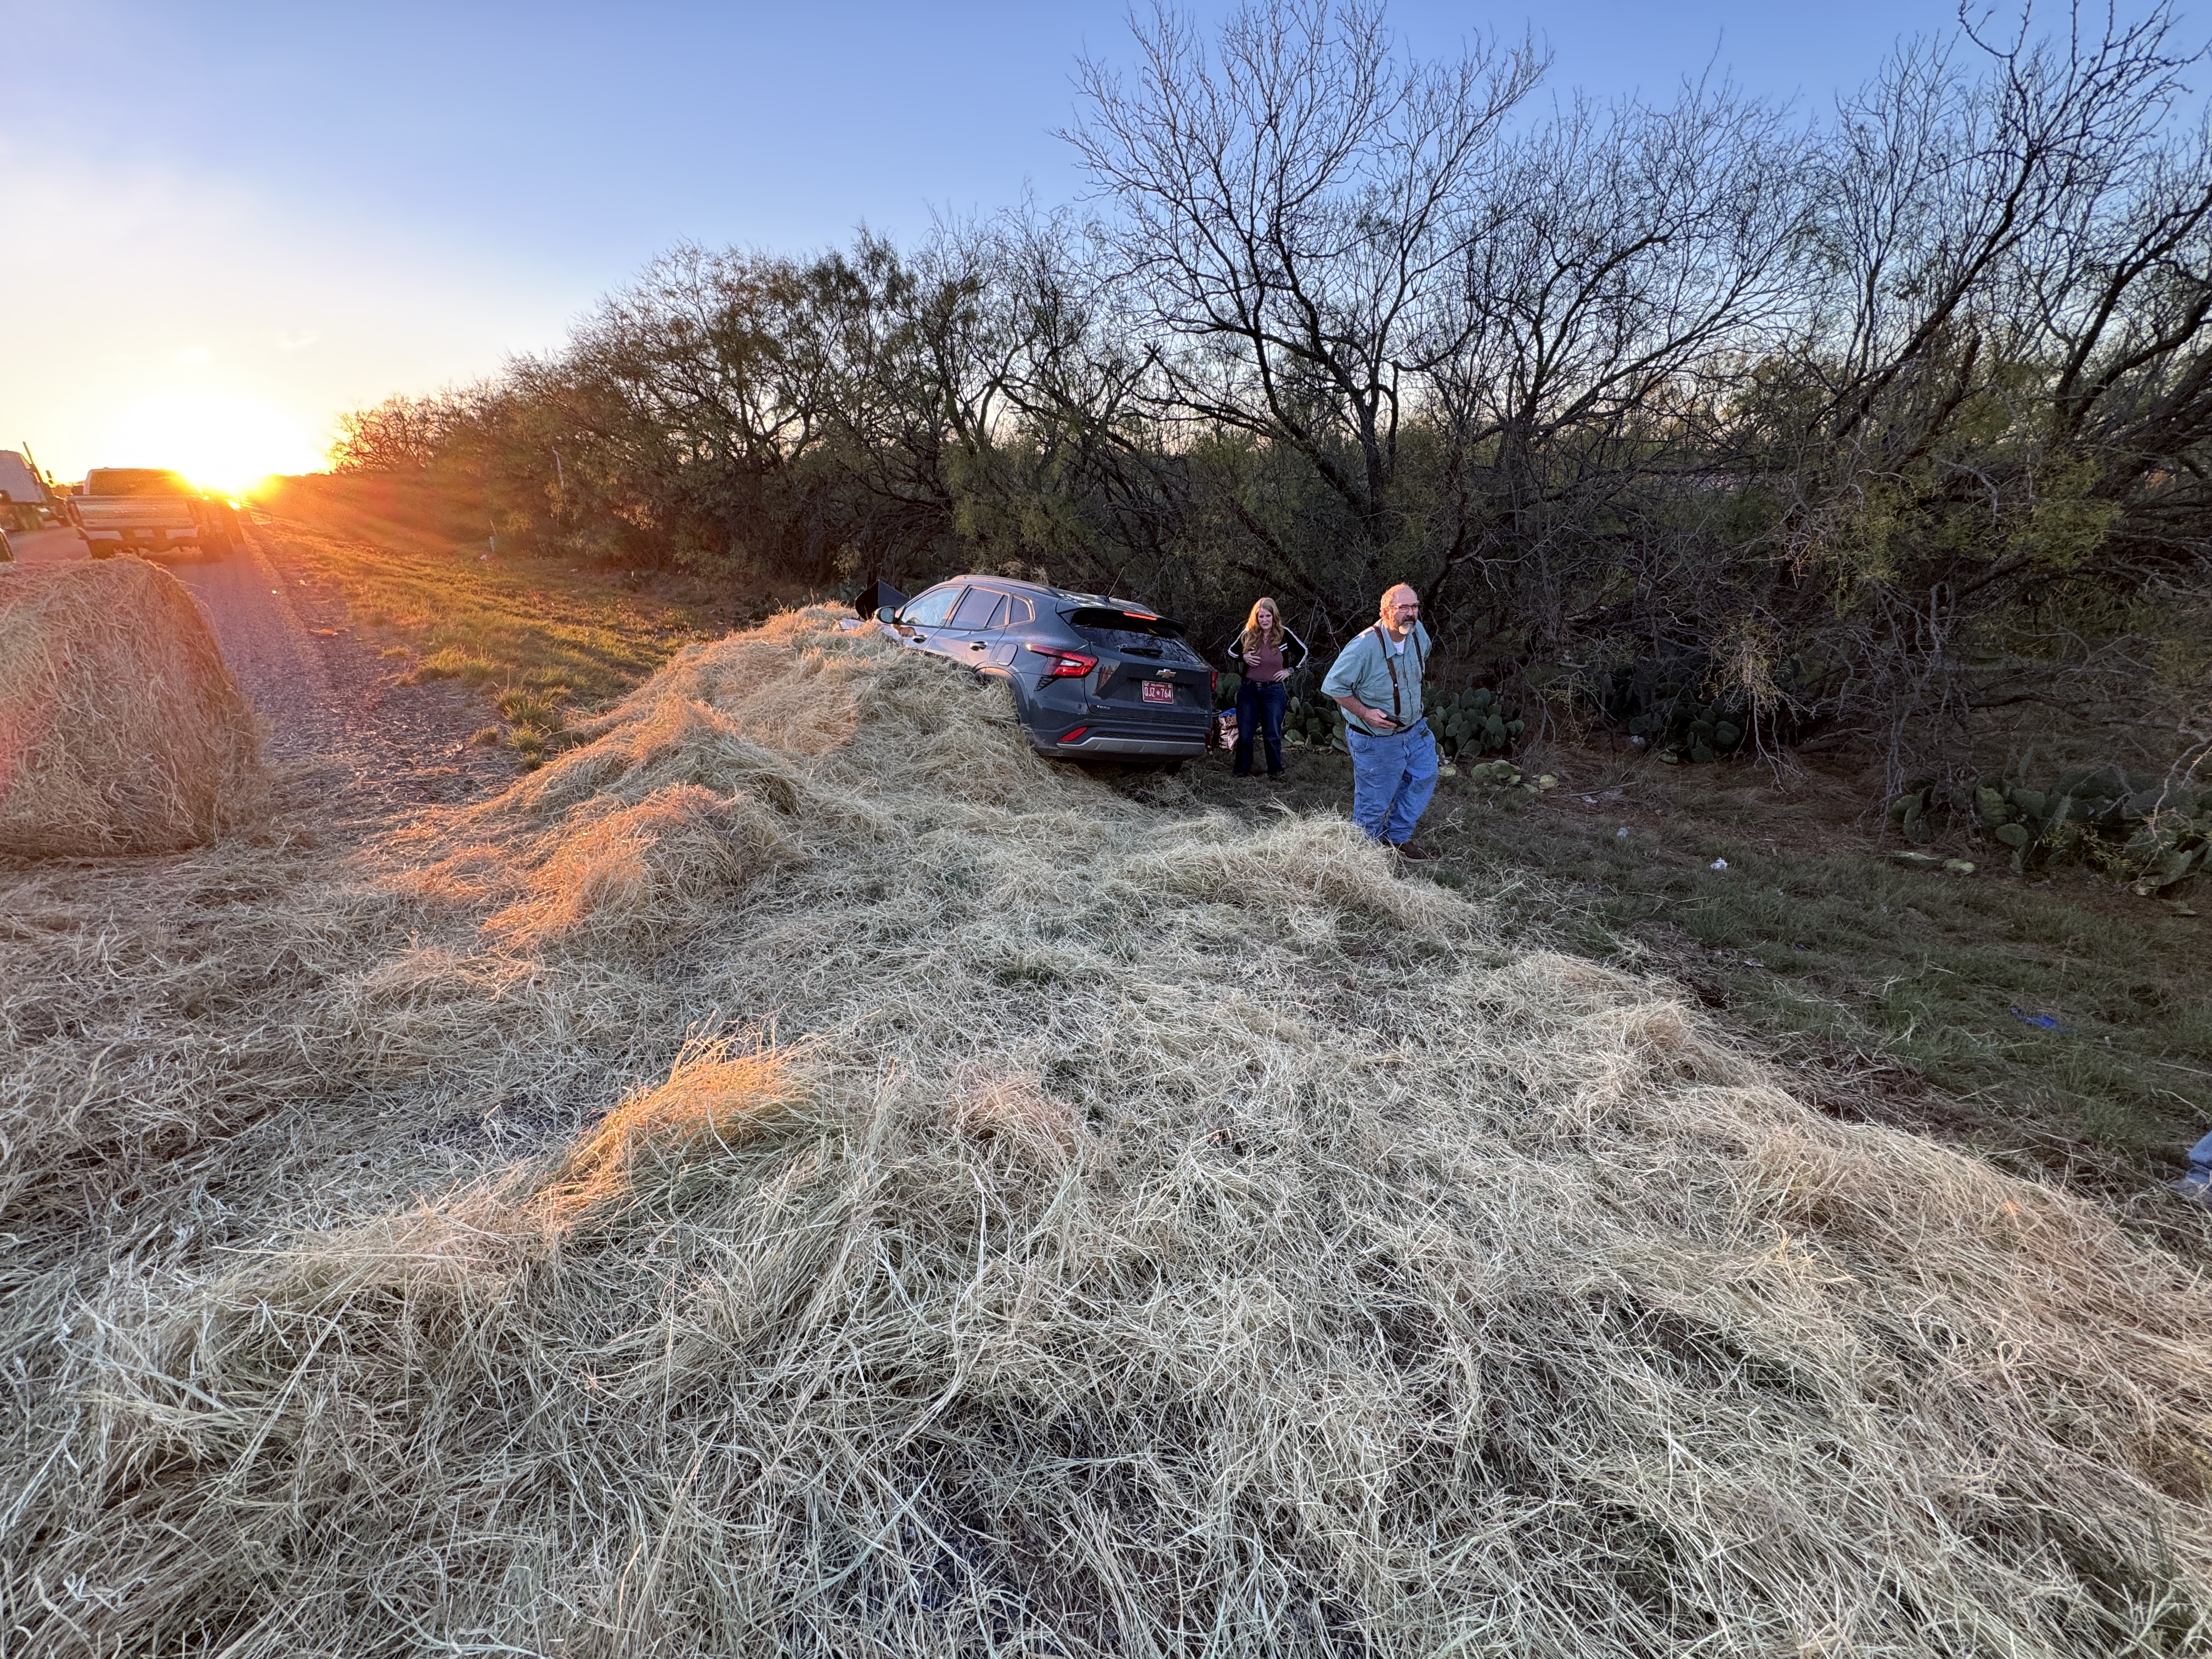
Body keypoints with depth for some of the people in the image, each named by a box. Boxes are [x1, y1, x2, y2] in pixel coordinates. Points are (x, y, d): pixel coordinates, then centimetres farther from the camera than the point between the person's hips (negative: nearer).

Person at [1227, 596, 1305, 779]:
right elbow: (1231, 650, 15)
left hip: (1274, 691, -2)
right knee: (1245, 734, 5)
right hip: (1248, 690, 2)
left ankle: (1275, 771, 15)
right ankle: (1243, 771, 16)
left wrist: (1289, 670, 3)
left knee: (1273, 735, 3)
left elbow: (1302, 651, 10)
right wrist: (1243, 657, -4)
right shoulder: (1248, 635, 0)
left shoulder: (1284, 635, -4)